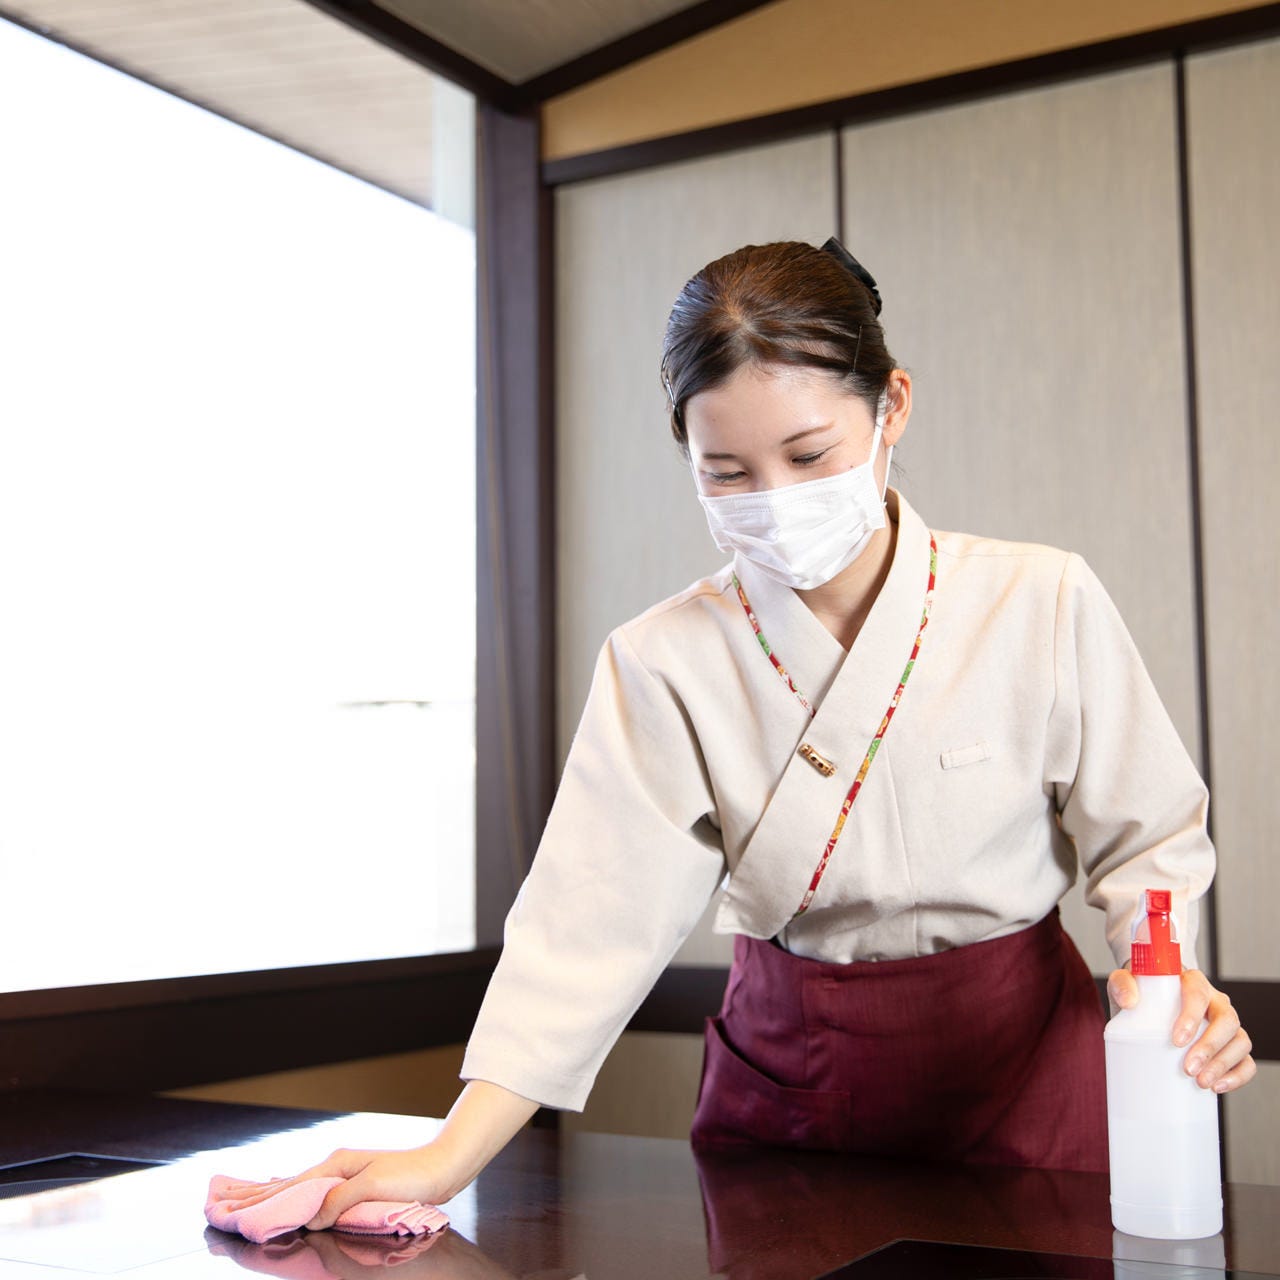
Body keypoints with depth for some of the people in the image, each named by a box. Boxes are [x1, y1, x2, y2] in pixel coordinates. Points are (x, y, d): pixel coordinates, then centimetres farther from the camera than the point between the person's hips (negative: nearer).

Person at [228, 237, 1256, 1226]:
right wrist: (448, 1160, -20)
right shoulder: (664, 664, -10)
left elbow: (1143, 835, -1)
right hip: (787, 1082, 1)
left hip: (1020, 1068, 0)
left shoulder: (1044, 605, -11)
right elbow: (596, 921, -14)